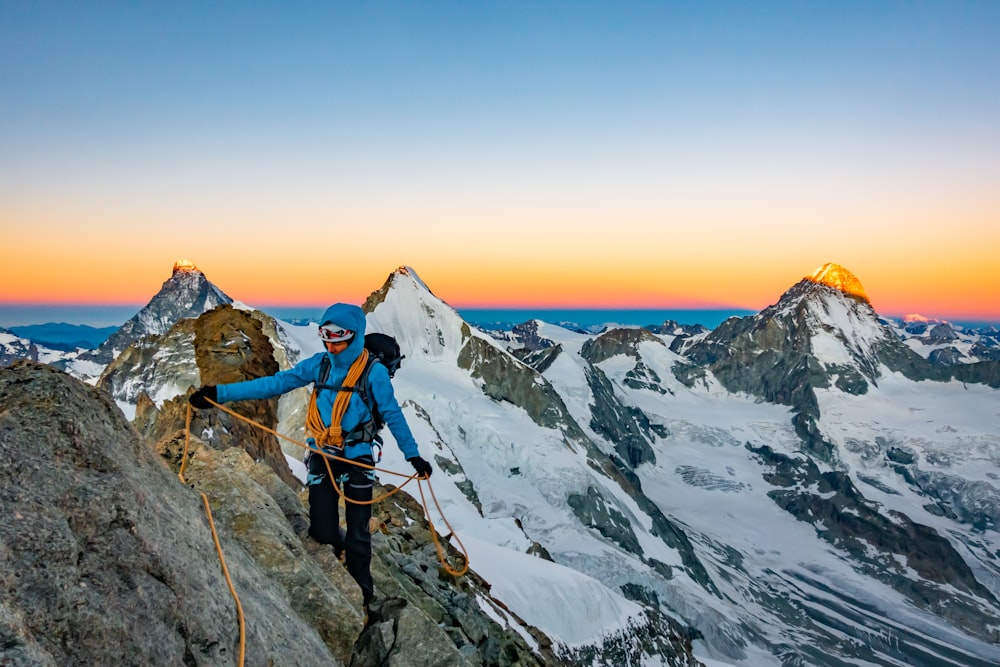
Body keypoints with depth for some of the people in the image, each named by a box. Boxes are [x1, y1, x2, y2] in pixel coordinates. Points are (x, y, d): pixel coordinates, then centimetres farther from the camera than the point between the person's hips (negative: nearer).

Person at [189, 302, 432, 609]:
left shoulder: (374, 372, -13)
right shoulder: (319, 364, -4)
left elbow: (393, 416, -5)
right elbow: (276, 383, -6)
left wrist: (414, 456, -3)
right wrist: (220, 393, -11)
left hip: (357, 458, -3)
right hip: (322, 455, 3)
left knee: (357, 532, 5)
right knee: (322, 531, 3)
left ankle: (361, 592, 26)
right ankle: (342, 547, 40)